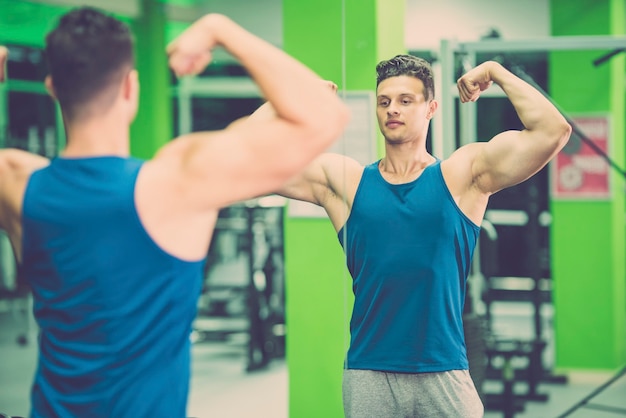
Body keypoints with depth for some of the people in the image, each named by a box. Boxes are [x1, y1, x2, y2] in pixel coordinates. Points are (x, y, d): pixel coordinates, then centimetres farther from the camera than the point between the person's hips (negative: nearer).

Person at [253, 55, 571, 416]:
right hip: (368, 374, 1)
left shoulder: (462, 174, 5)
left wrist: (497, 72, 2)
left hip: (444, 374, -1)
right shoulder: (343, 180, 8)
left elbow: (553, 131, -4)